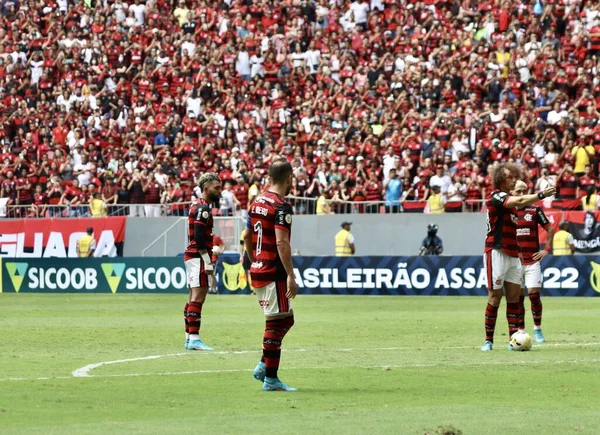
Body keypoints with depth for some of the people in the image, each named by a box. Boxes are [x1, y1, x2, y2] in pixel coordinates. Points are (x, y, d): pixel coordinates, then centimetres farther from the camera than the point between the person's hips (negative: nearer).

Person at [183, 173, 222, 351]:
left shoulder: (199, 206, 17)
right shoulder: (203, 208, -13)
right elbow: (199, 239, -20)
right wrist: (208, 262, -19)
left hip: (192, 256, 11)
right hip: (198, 257, -11)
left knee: (194, 298, 12)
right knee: (198, 298, -13)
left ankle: (189, 337, 15)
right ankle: (194, 338, -16)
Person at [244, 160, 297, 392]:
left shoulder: (257, 202, 12)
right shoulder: (281, 207, -15)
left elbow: (247, 237, 20)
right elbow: (282, 243, -22)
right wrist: (290, 275, -23)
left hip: (258, 270, 9)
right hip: (274, 274, -9)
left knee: (286, 319, 18)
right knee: (277, 323, -4)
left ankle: (264, 365, 11)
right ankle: (270, 378, -3)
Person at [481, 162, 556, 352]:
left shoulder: (507, 199, 17)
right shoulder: (496, 197, -11)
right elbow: (520, 201, -28)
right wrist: (541, 195, -35)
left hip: (512, 254, 8)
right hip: (496, 252, -8)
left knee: (514, 295, 2)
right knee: (495, 296, -5)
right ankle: (488, 340, 1)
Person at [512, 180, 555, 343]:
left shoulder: (535, 210, 2)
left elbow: (550, 229, 9)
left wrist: (547, 249, 3)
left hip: (532, 261, -1)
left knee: (534, 295, -7)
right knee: (518, 297, 2)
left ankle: (537, 329, 6)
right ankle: (521, 331, 10)